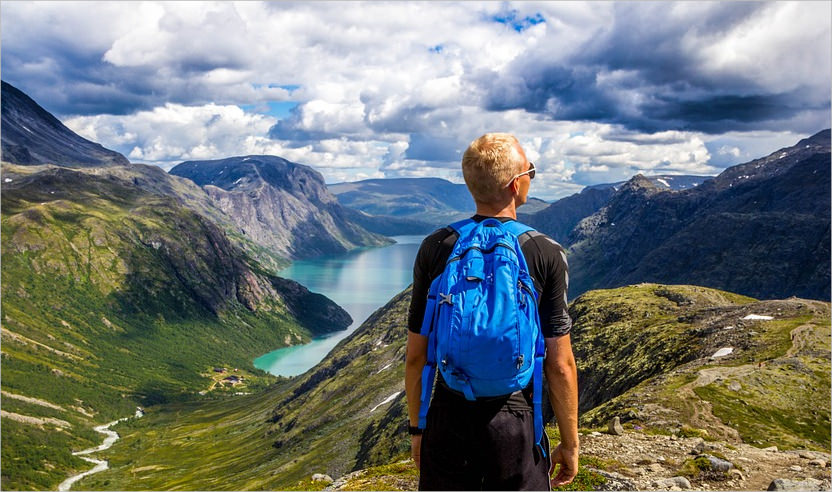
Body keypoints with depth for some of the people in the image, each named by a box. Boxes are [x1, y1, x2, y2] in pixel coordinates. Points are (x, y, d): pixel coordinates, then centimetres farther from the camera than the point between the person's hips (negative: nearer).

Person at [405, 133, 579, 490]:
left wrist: (417, 427, 12)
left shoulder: (434, 248, -5)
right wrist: (569, 443, 4)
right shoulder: (546, 254, -10)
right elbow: (560, 365, -8)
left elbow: (416, 355, -1)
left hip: (447, 421, 2)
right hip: (515, 424, -1)